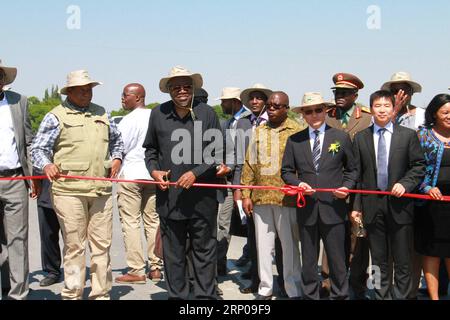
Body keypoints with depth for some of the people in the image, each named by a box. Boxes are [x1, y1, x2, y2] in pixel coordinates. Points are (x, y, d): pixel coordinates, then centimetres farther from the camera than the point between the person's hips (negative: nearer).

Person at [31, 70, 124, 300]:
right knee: (74, 245, -1)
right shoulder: (56, 116, 2)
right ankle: (72, 294, 9)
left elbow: (116, 139, 33)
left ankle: (101, 294, 17)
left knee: (102, 244, 7)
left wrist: (116, 158, 16)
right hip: (69, 190, -5)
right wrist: (46, 165, -19)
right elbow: (38, 149, 0)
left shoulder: (101, 114, 19)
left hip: (101, 189, 5)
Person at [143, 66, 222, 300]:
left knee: (204, 250, 6)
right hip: (169, 195, 2)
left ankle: (206, 295, 18)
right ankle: (176, 295, 22)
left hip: (202, 195, -2)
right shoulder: (158, 114, 5)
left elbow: (218, 153, 1)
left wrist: (196, 173, -10)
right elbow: (150, 148, 19)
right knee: (172, 251, 10)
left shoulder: (207, 113, -1)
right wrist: (153, 170, 2)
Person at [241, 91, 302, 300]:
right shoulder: (259, 131, 14)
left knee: (289, 245, 2)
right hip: (260, 197, 4)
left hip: (286, 198, -4)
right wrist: (246, 194, 7)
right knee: (263, 245, 10)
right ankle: (265, 289, 20)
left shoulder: (296, 131, -1)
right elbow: (249, 164, 12)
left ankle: (293, 291, 11)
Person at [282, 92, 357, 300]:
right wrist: (298, 183, -9)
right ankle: (310, 296, 22)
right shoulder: (294, 140, 8)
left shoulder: (341, 137, 5)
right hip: (306, 208, 2)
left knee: (337, 259, 3)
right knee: (308, 260, 11)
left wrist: (346, 186, -6)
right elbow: (286, 171, 10)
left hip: (333, 207, -1)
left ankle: (339, 296, 16)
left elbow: (351, 169, 11)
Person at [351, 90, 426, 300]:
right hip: (372, 205, 1)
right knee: (379, 260, 10)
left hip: (399, 204, -1)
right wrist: (356, 206, 1)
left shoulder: (408, 135, 4)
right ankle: (381, 296, 20)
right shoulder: (360, 138, 7)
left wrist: (405, 184, -13)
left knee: (402, 260, 4)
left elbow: (418, 166, 4)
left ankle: (401, 296, 13)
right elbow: (357, 174, 6)